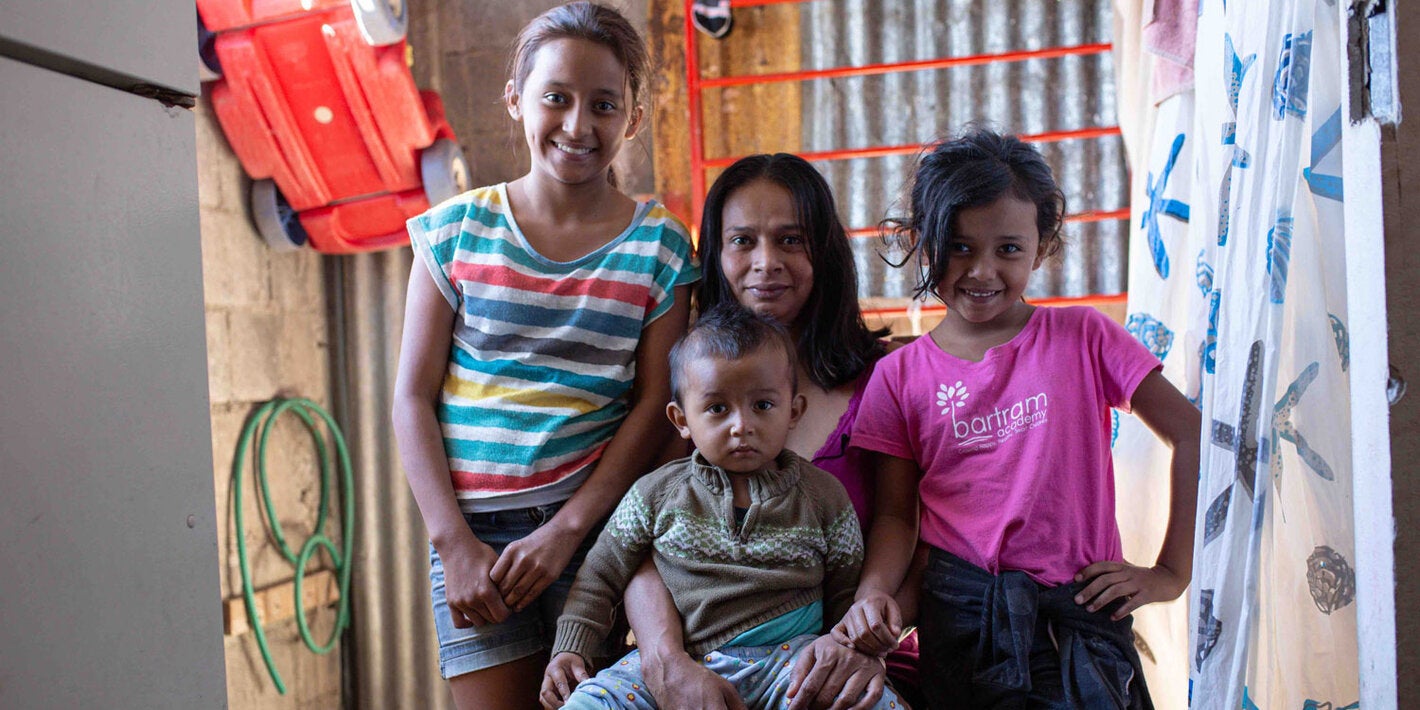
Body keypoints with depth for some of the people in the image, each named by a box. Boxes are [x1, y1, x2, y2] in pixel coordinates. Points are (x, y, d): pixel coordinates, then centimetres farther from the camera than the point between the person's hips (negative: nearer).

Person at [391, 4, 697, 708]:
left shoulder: (658, 246, 2)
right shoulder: (457, 229, 3)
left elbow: (655, 405, -2)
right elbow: (413, 397, 2)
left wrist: (567, 530, -10)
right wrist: (455, 542, -6)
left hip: (595, 521, 0)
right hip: (470, 528, 1)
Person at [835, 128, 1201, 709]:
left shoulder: (1082, 337, -1)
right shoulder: (901, 375, 2)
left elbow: (1193, 435, 0)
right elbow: (895, 513, 4)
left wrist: (1171, 573, -2)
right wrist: (874, 593, -15)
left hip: (1079, 609, -1)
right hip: (960, 613, 1)